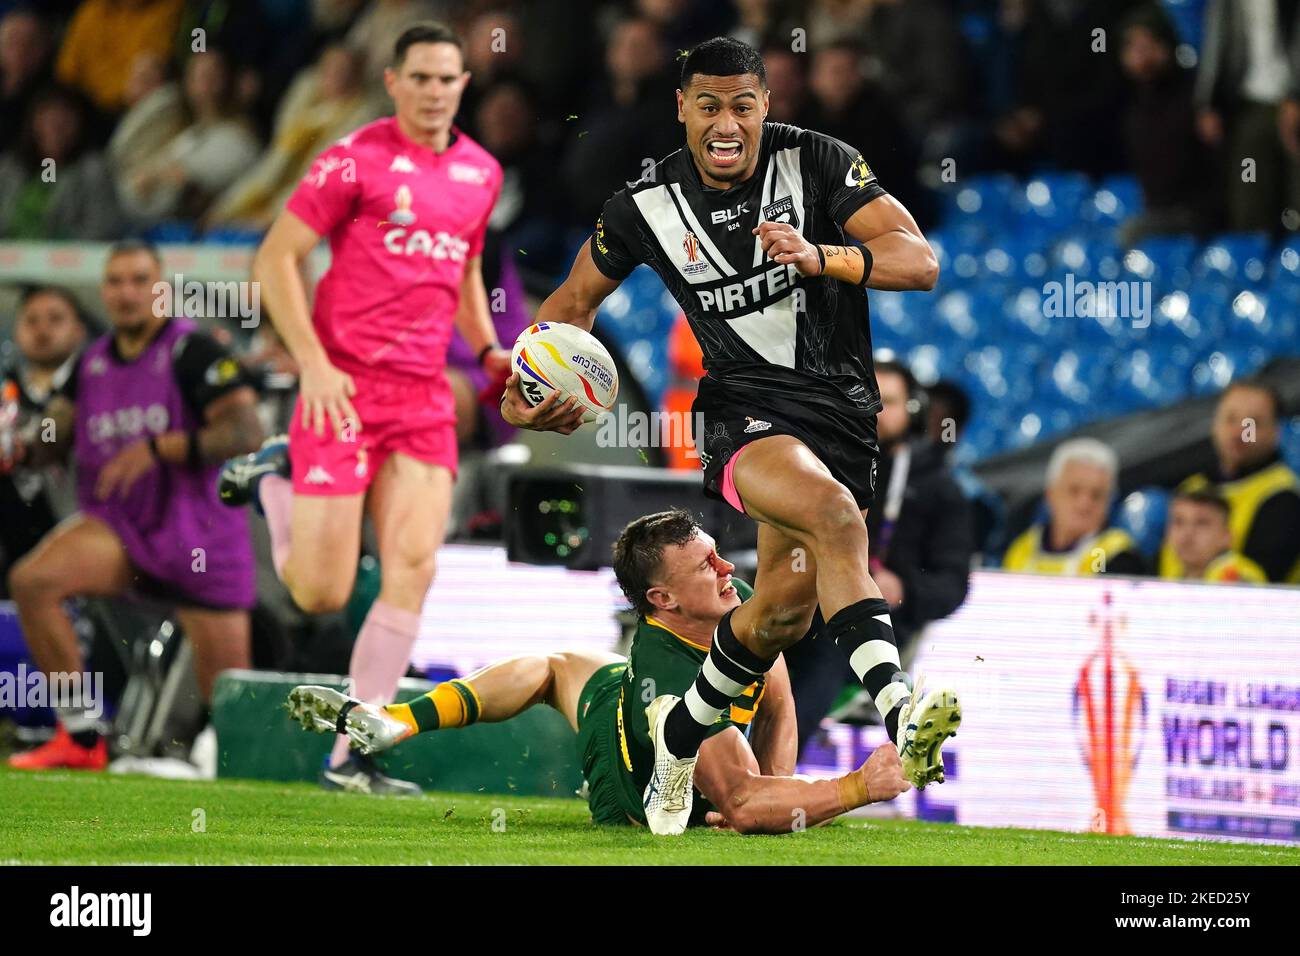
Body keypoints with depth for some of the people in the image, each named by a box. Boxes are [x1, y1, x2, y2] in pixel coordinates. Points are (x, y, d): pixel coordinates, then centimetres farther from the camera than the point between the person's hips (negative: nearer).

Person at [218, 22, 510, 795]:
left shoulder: (482, 173, 12)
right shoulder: (359, 159, -7)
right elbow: (275, 259, -6)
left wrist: (488, 349, 12)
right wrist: (313, 362, -15)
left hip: (424, 398, 5)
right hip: (343, 391, -5)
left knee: (414, 564, -10)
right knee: (322, 593, -5)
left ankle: (352, 759, -4)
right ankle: (273, 479, 28)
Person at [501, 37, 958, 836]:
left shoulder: (817, 163, -8)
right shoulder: (647, 207, -3)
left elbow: (920, 262, -16)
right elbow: (576, 299, 14)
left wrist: (821, 258, -32)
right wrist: (528, 391, -2)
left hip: (843, 406, 2)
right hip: (747, 405, -2)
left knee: (786, 605, 6)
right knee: (834, 513, -33)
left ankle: (680, 731, 33)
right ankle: (899, 709, -47)